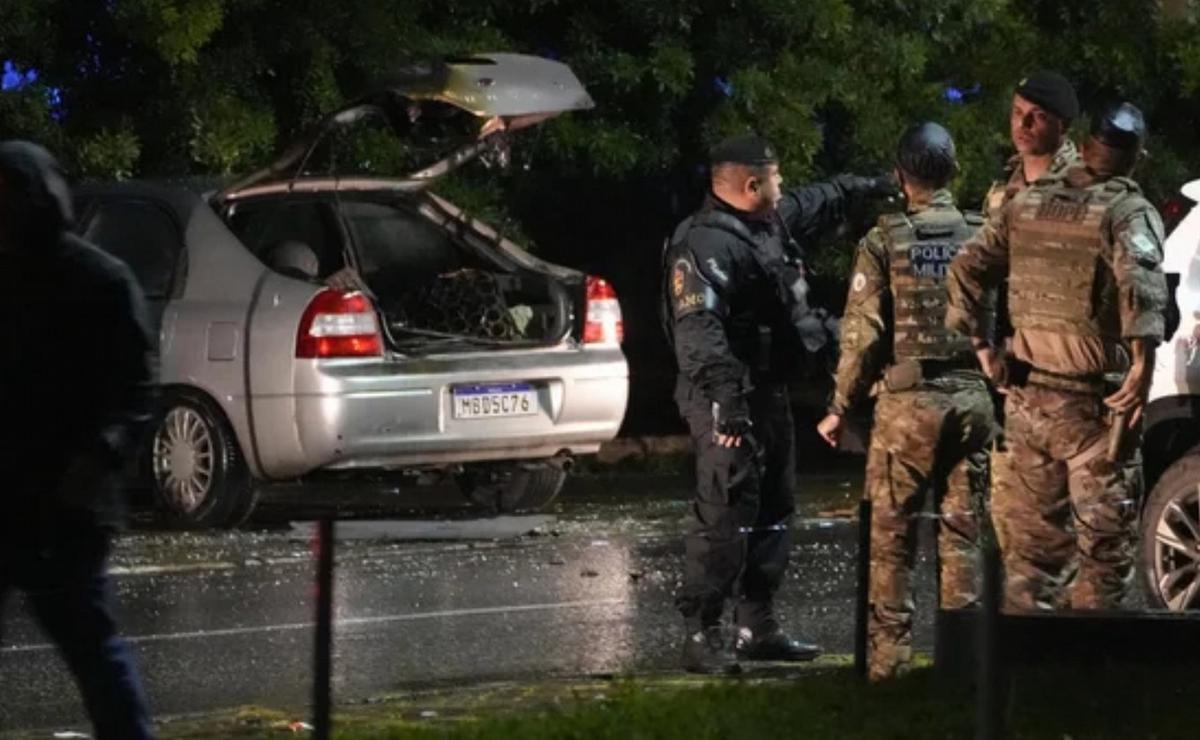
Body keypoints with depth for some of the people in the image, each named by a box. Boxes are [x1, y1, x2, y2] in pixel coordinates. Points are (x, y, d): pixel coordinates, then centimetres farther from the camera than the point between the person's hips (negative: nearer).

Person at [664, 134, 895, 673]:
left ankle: (758, 626, 23)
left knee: (772, 512, 15)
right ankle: (701, 634, -11)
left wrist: (865, 187, 48)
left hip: (769, 394, 11)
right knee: (724, 516, -13)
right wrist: (724, 396, -38)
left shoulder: (775, 220, 12)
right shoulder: (707, 243, -20)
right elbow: (698, 328, -30)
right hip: (730, 401, -11)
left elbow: (818, 202, 35)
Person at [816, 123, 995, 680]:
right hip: (972, 399, 3)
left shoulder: (885, 241, -5)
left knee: (892, 535, 4)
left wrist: (841, 408, 1)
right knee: (961, 531, 8)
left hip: (908, 401, -3)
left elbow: (863, 334, -8)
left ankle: (889, 654, 2)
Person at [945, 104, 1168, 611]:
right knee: (1104, 535, 1)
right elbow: (1140, 284, -27)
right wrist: (1143, 368, -28)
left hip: (1027, 394, 6)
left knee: (1033, 532, 14)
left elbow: (968, 268, 9)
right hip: (1091, 399, -6)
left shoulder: (1029, 204, 9)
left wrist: (979, 346, 12)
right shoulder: (1128, 211, -9)